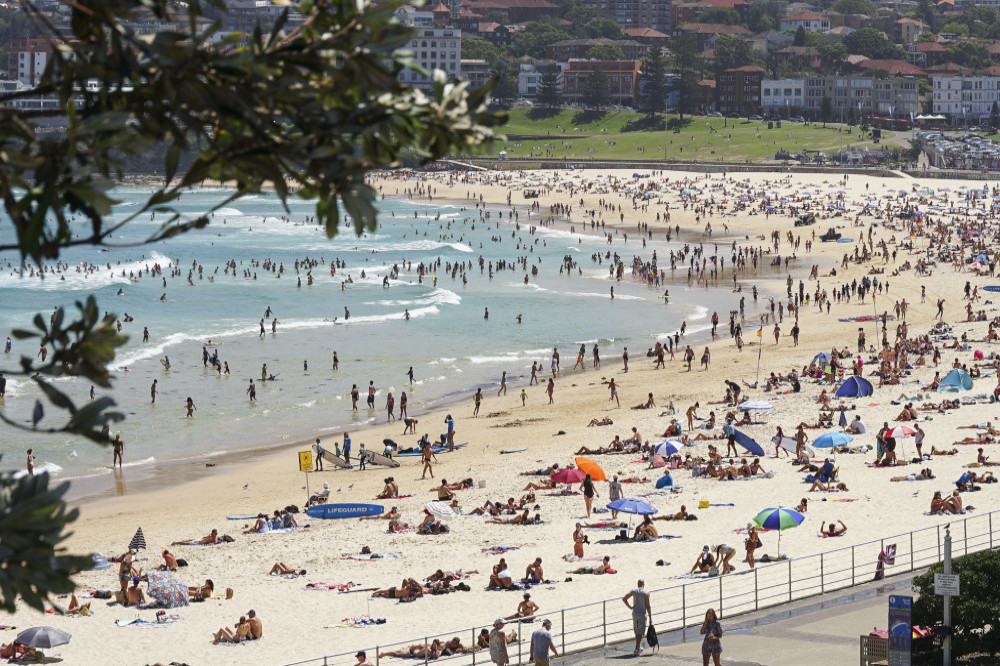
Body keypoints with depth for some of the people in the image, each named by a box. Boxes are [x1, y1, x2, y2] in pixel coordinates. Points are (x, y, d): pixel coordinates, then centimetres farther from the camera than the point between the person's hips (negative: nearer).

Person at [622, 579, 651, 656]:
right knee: (640, 633, 1)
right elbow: (648, 607, -9)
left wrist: (630, 606, 2)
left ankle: (639, 647, 32)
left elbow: (624, 599, -4)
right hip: (642, 615, -4)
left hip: (635, 614, 4)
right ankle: (636, 649, -6)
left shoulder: (634, 591, 0)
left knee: (637, 632, 19)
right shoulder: (646, 593, -10)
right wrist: (650, 618, -3)